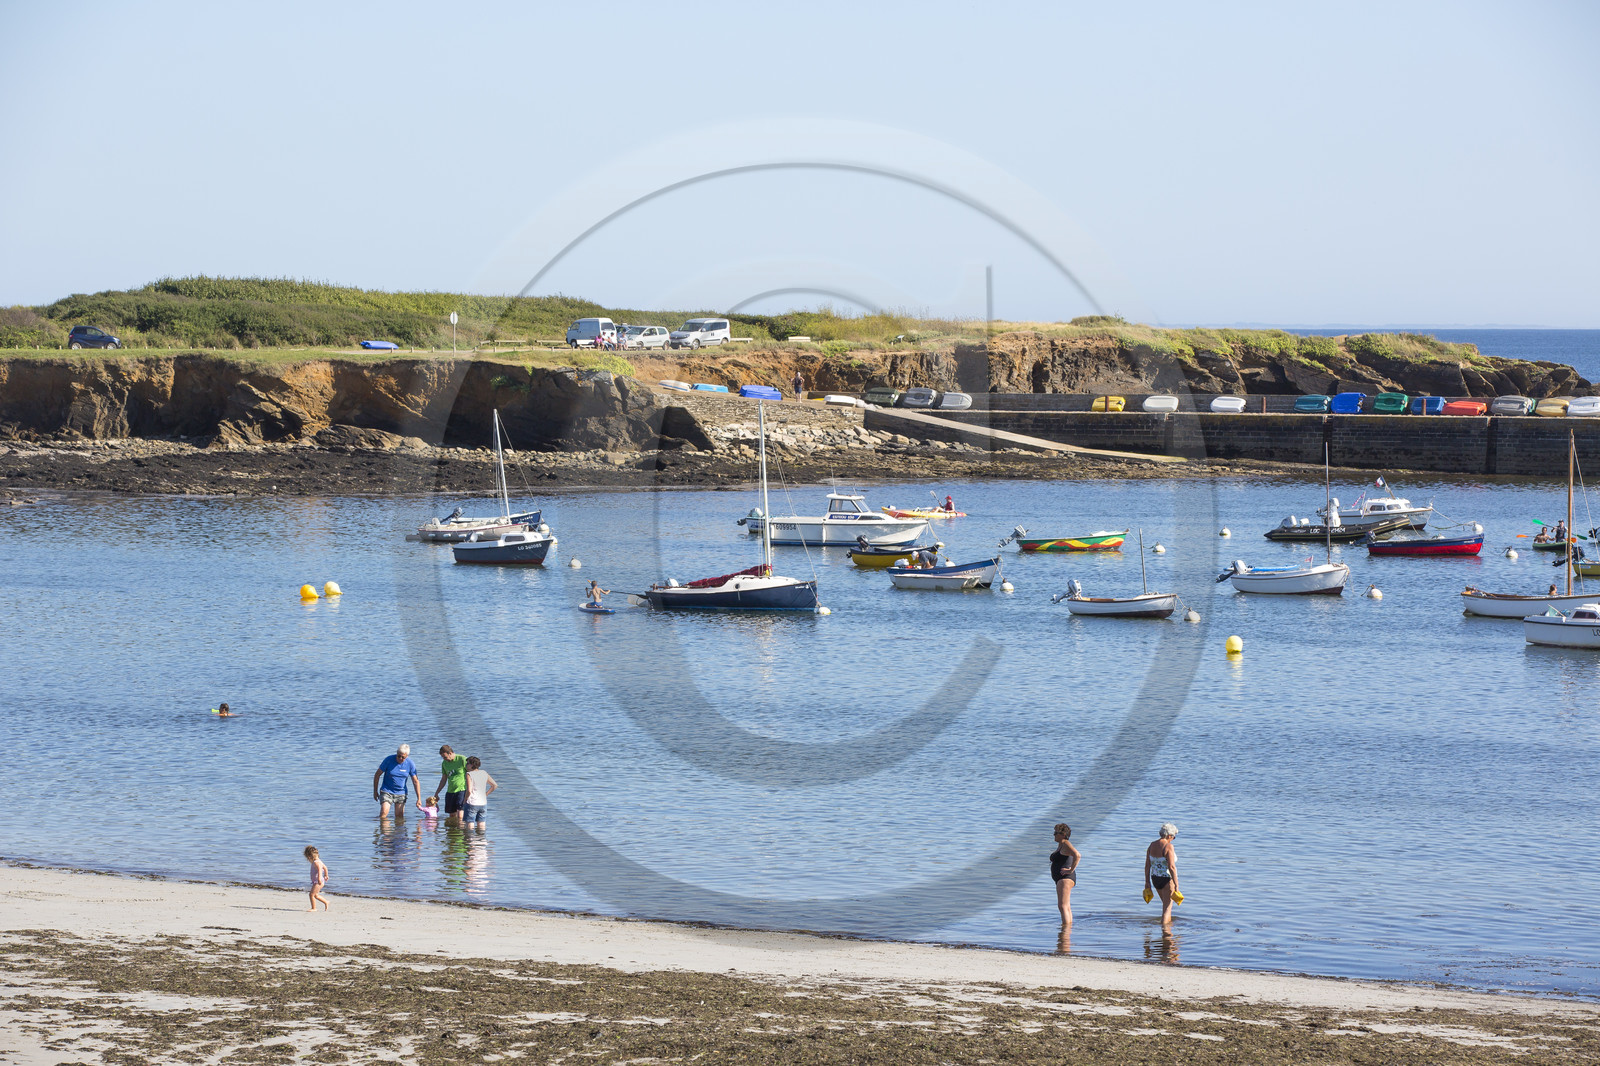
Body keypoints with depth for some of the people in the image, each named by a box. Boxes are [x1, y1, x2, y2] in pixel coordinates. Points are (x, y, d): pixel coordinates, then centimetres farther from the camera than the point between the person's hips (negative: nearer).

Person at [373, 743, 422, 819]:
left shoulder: (410, 764, -7)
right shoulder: (389, 760, -13)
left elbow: (416, 781, -1)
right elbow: (377, 775, -2)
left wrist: (419, 799, -4)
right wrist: (375, 791, 0)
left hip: (401, 793, 2)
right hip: (387, 792, -2)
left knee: (399, 816, -2)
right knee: (383, 813, -19)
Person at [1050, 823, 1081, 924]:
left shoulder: (1066, 844, -13)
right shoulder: (1060, 844, 18)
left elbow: (1077, 856, -29)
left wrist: (1071, 870, -24)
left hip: (1066, 878, -11)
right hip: (1060, 879, 11)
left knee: (1062, 906, -19)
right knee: (1066, 907, 15)